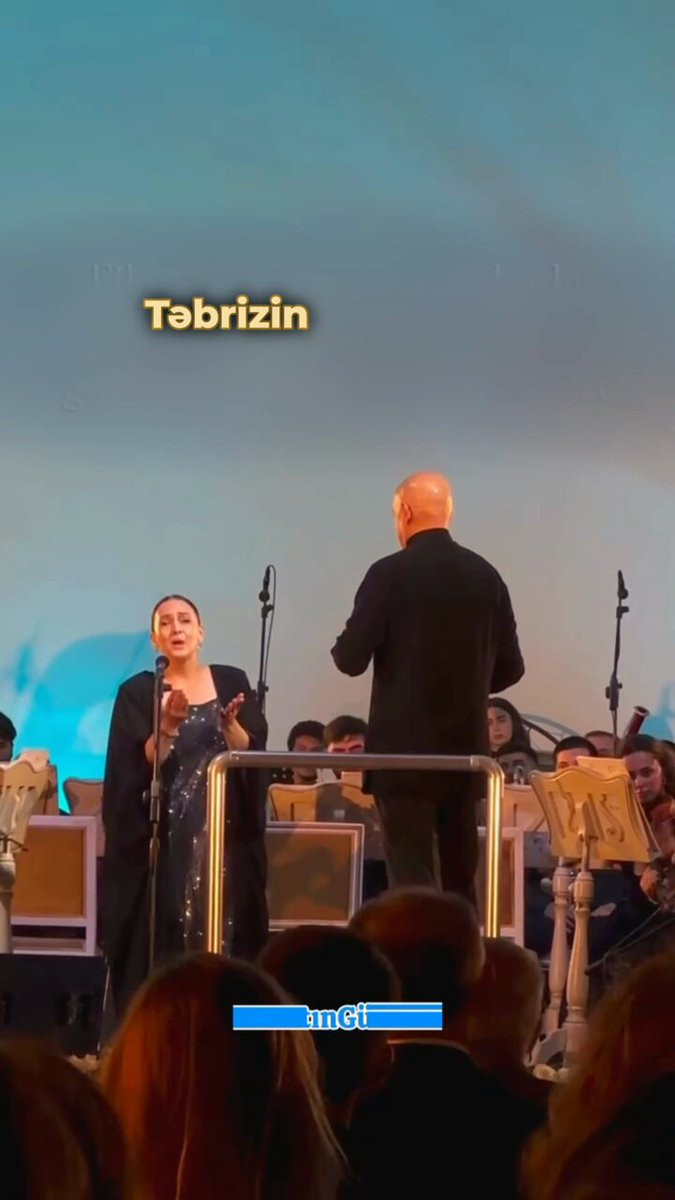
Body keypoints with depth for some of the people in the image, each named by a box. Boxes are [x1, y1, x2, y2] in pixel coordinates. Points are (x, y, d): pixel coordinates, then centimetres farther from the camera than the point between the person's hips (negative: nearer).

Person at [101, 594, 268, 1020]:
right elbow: (138, 768, -7)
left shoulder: (232, 682, 7)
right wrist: (170, 725, -22)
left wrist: (229, 724, -20)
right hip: (161, 837, -1)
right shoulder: (138, 692, 2)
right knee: (160, 940, -6)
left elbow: (253, 753, -1)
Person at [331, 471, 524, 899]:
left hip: (406, 749, -5)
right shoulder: (486, 576, 4)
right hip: (466, 750, 5)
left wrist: (345, 643, 11)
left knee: (413, 879, -3)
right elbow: (510, 669, 7)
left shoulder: (389, 574, -10)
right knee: (461, 880, 14)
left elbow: (351, 659, -12)